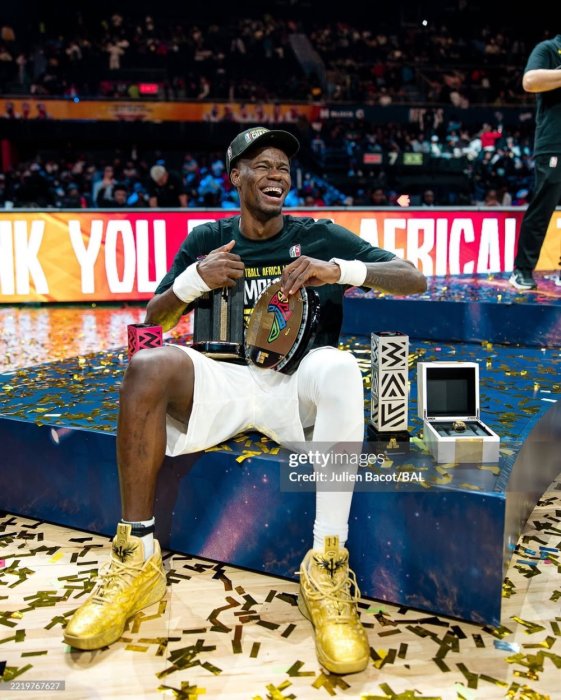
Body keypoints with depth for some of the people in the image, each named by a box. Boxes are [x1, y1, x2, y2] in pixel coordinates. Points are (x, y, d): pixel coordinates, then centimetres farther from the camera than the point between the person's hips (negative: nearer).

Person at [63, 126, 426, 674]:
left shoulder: (320, 237, 11)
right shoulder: (206, 240, 16)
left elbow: (414, 279, 4)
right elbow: (154, 320, 13)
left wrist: (340, 270, -14)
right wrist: (195, 278, -6)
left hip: (297, 389, -1)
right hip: (222, 382, 2)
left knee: (339, 367, -35)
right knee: (148, 365, -28)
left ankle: (326, 572, -33)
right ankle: (137, 561, -20)